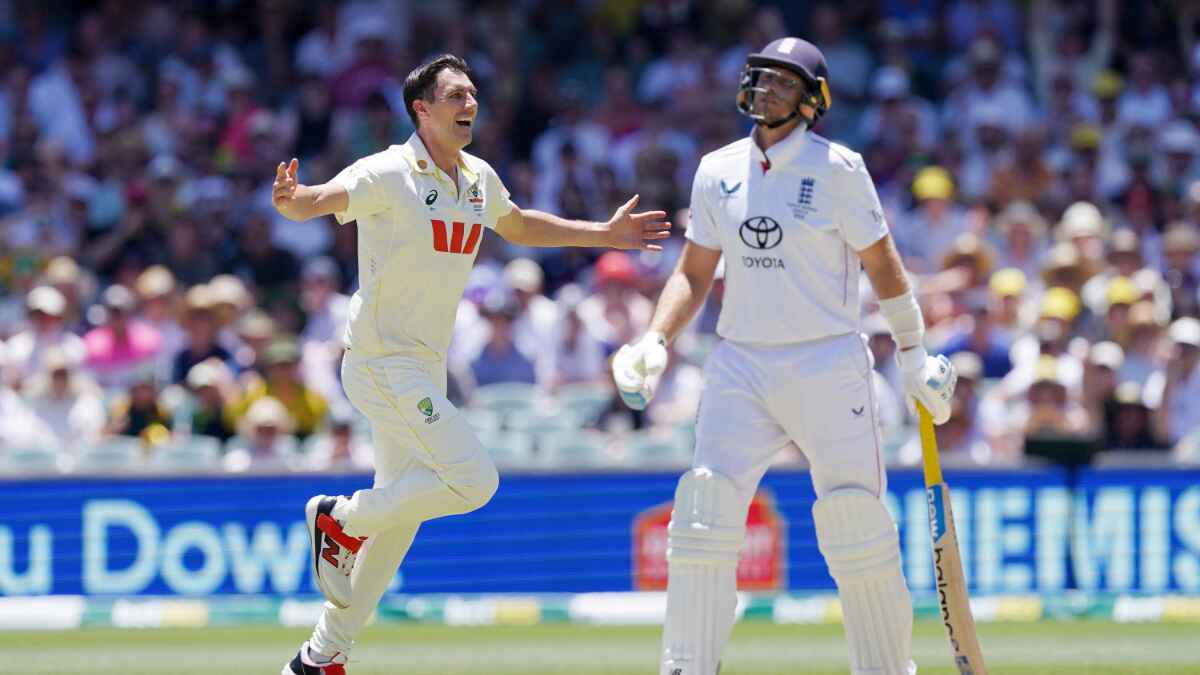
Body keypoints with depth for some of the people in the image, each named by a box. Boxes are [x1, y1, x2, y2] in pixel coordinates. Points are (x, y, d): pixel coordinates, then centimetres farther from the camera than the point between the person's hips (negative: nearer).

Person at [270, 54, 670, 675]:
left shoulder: (479, 180, 8)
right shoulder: (388, 175, -16)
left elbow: (519, 227, 28)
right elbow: (318, 200, -32)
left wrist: (604, 235, 26)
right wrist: (291, 199, -55)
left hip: (425, 368, 9)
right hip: (381, 363, -9)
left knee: (400, 515, 11)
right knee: (473, 480, -18)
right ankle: (342, 520, 1)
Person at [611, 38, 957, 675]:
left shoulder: (836, 169, -3)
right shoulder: (717, 171, 9)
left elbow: (882, 264, 2)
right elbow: (694, 273, 15)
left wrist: (914, 359, 1)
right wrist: (653, 344, 1)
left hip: (828, 365, -3)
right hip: (740, 366, 3)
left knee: (855, 520, -6)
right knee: (705, 505, -10)